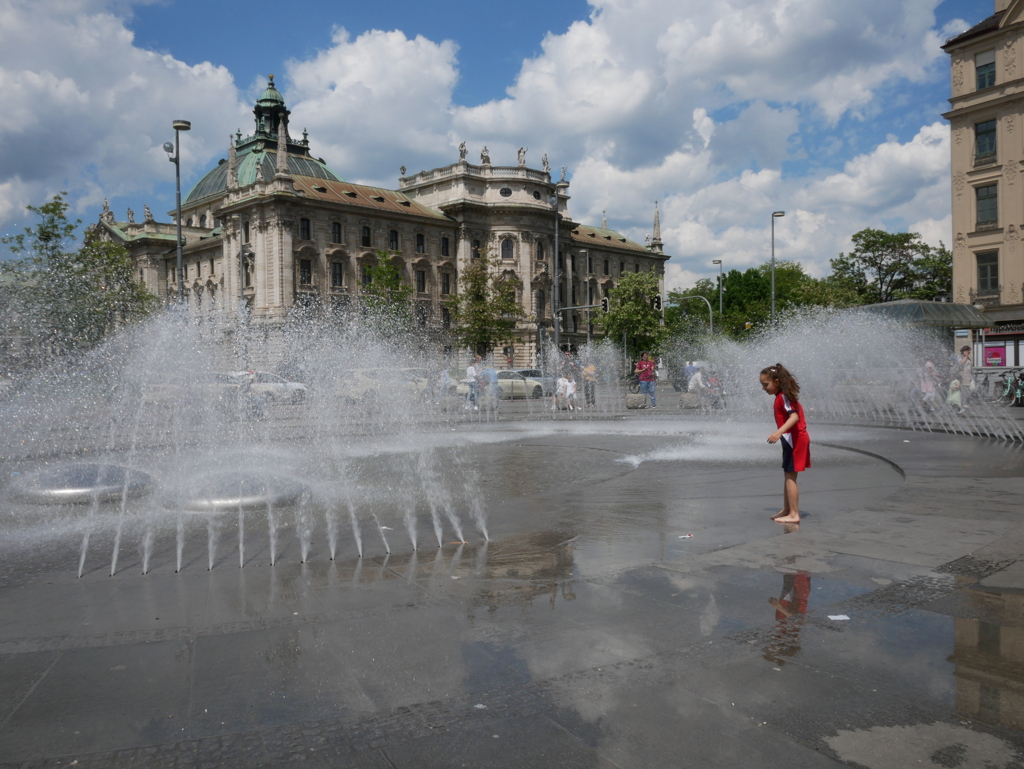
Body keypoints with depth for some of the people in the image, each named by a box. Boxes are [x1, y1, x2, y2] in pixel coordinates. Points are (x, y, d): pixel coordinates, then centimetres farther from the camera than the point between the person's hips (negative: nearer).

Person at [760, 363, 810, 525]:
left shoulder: (783, 397, -15)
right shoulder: (782, 396, 14)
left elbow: (794, 416, -29)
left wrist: (779, 432, -41)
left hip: (794, 439, -11)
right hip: (793, 439, 11)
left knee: (790, 477, -8)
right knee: (788, 476, 16)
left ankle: (794, 514, -5)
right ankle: (787, 510, 25)